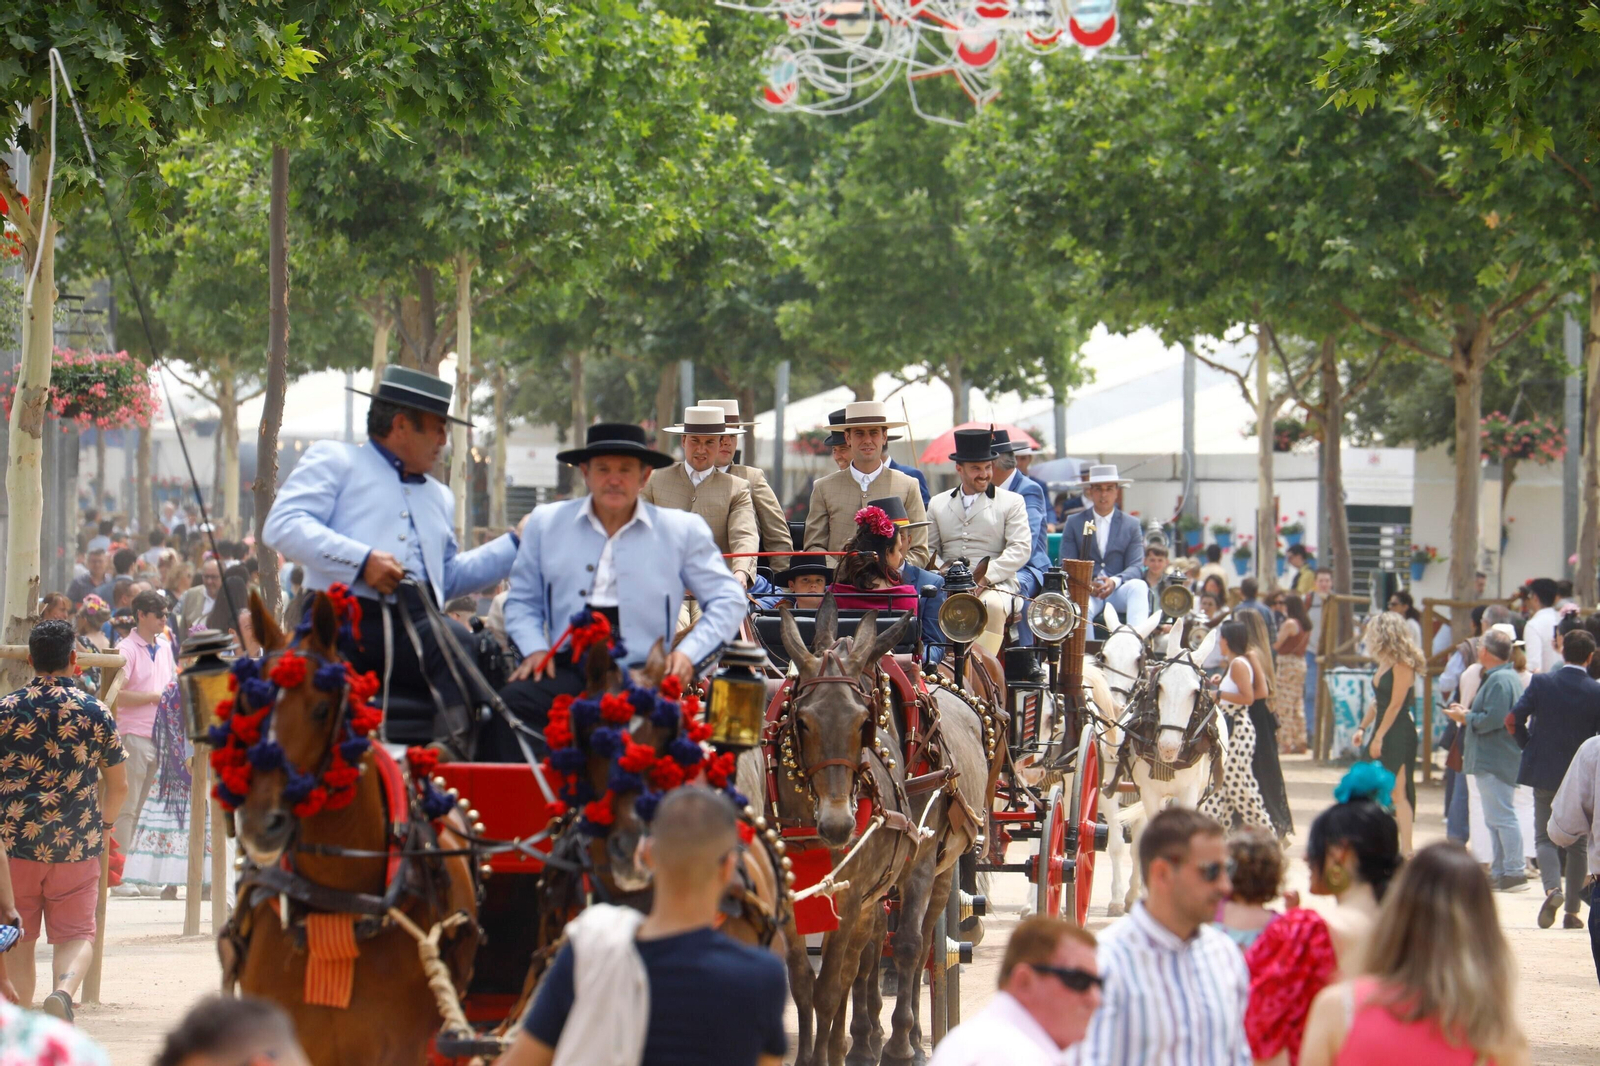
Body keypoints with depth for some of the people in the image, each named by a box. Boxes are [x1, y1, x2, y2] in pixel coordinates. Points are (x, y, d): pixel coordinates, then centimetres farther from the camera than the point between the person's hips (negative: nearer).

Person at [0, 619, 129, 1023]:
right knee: (76, 934, 6)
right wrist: (105, 823, 24)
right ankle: (63, 990, -22)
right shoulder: (94, 712, 0)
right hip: (77, 845, 0)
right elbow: (119, 785, 5)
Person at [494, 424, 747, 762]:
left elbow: (727, 600, 15)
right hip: (566, 669, 2)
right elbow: (522, 600, 24)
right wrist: (534, 648, 4)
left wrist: (690, 653, -1)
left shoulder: (682, 531, 13)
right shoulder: (546, 524, 18)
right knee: (506, 707, -29)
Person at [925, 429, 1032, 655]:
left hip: (996, 585, -2)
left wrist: (985, 578, -14)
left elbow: (1021, 549, 0)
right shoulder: (938, 504, 21)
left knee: (993, 606, -37)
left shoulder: (1012, 502, 11)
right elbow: (929, 549, 15)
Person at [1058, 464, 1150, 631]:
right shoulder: (1074, 523, 14)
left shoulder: (1131, 524, 13)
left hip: (1118, 591, 1)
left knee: (1139, 586, -33)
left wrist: (1115, 581, -20)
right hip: (1085, 591, -1)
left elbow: (1136, 567, 3)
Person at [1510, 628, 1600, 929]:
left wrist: (1528, 746, 6)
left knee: (1545, 837, 8)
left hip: (1544, 771, 0)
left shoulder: (1540, 683, -7)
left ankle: (1552, 888, -19)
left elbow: (1515, 718, -11)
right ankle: (1572, 911, 10)